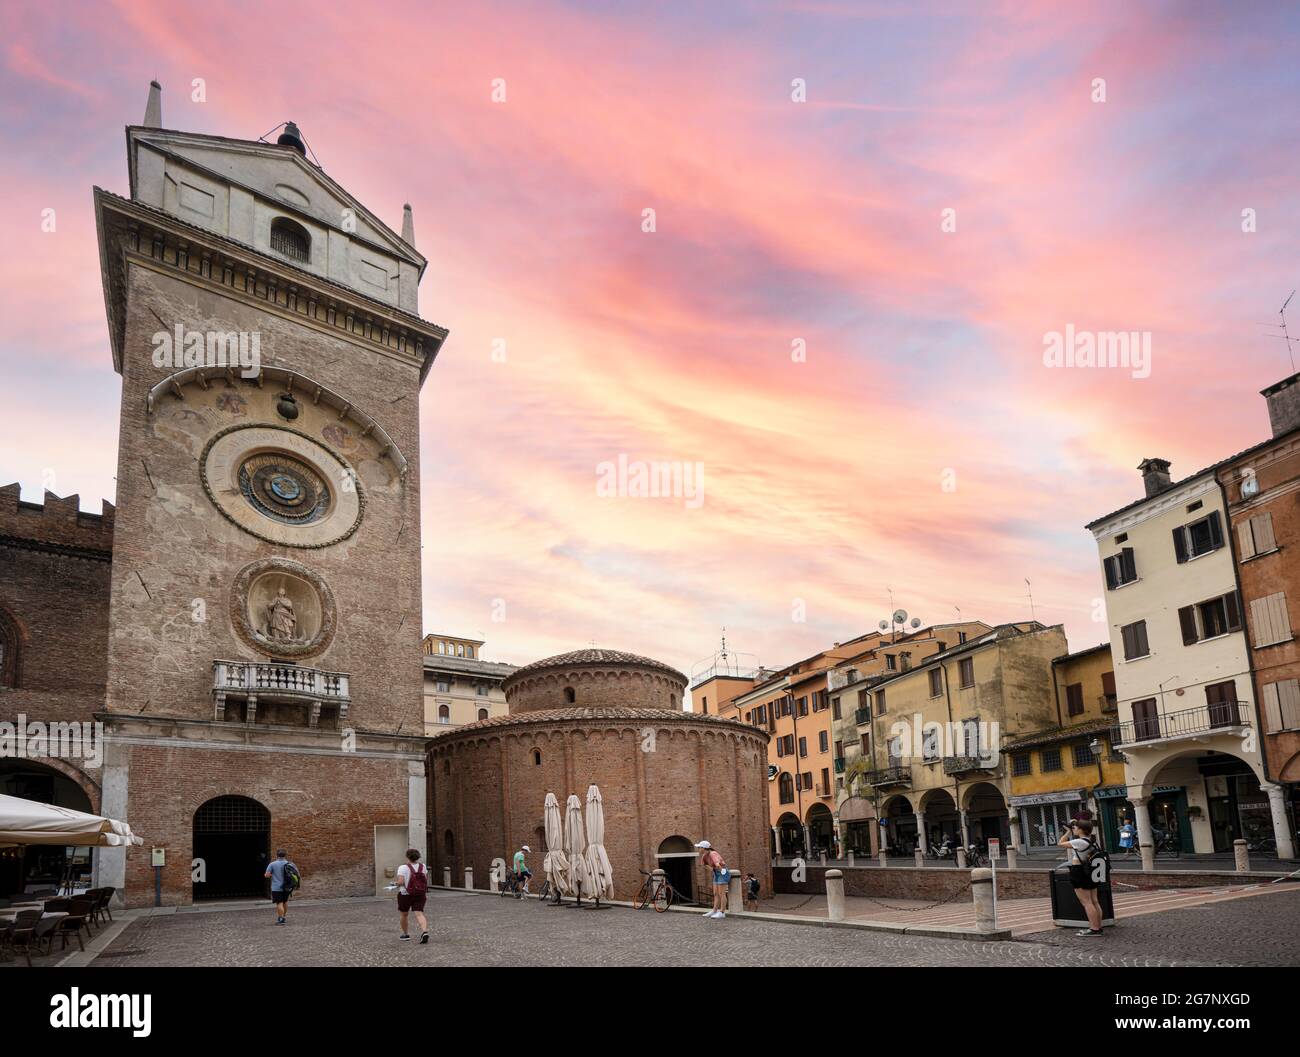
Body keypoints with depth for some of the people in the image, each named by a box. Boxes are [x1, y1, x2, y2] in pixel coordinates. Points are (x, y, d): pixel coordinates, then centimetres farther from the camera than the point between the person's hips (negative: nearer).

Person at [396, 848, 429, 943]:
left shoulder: (403, 867, -12)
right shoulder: (422, 866, 2)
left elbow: (400, 882, -21)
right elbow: (426, 880, 11)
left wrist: (398, 884, 0)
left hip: (405, 895, -3)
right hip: (420, 895, 3)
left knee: (403, 914, 19)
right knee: (419, 914, -5)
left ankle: (405, 934, 30)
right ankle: (425, 932, -28)